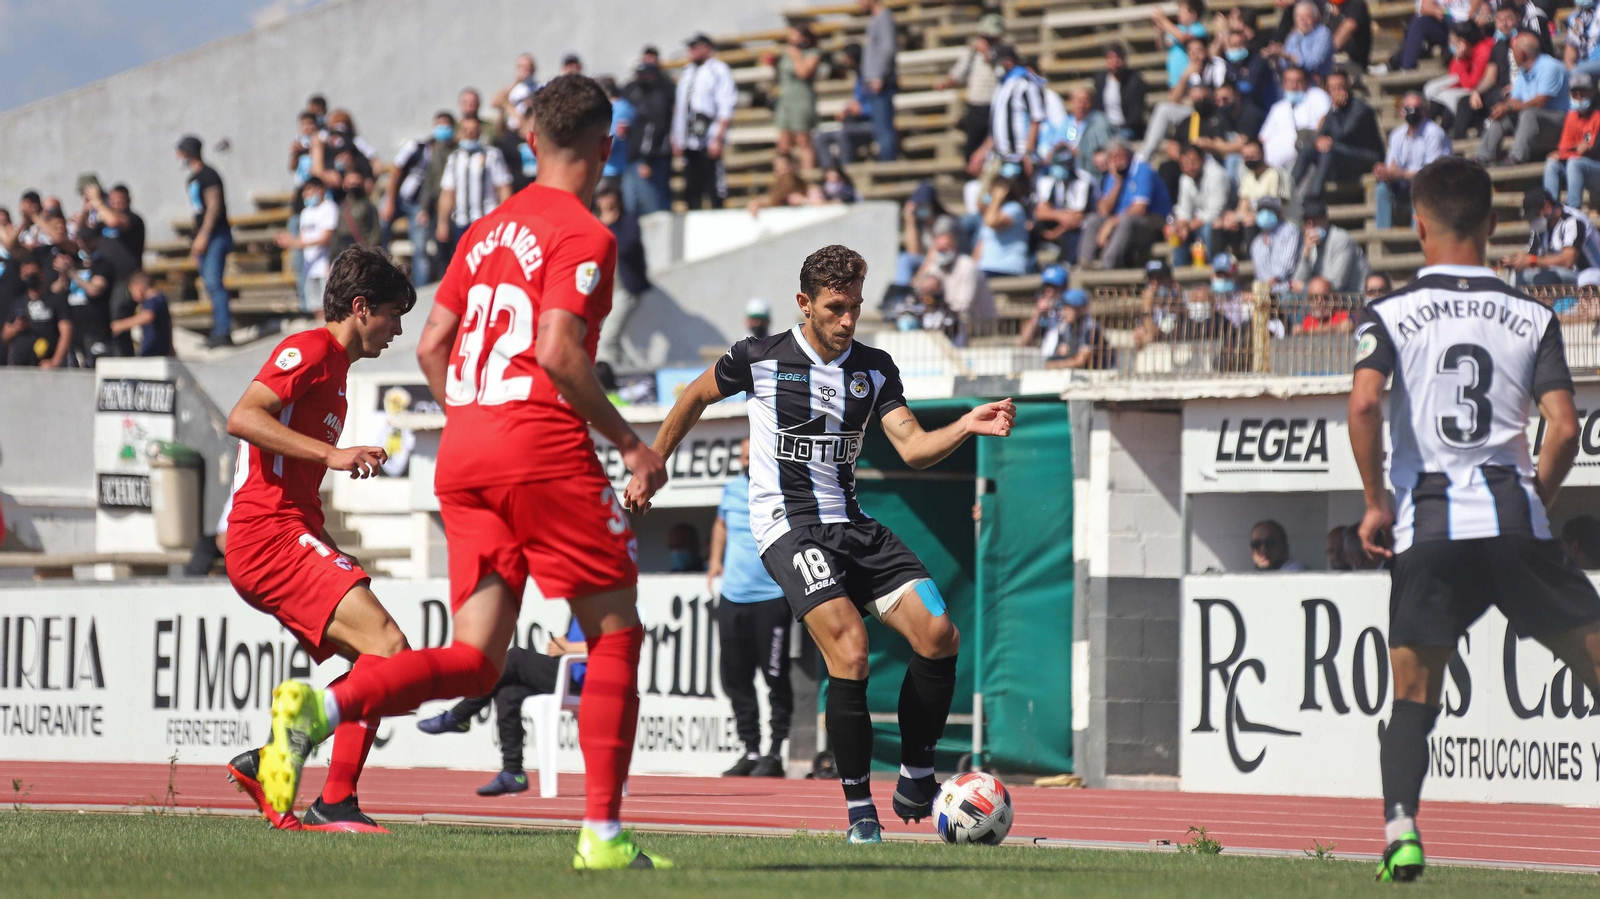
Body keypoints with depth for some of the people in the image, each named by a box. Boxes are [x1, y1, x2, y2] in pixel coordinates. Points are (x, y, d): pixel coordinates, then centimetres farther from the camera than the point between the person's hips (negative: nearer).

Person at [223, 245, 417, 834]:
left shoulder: (335, 366, 25)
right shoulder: (311, 350, -5)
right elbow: (242, 418, -19)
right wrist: (331, 454, -24)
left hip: (287, 534, 10)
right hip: (270, 535, -10)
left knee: (380, 665, 7)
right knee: (387, 647, -20)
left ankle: (269, 761, 4)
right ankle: (335, 805, -22)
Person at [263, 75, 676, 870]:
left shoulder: (487, 231, 19)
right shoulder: (583, 236, -4)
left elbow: (431, 345, 19)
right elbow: (558, 352, -16)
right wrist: (629, 443, -7)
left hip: (464, 454, 7)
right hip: (545, 453, -7)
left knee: (474, 660, 3)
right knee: (615, 633, 6)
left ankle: (319, 707, -21)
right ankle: (602, 833, 0)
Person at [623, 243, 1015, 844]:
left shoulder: (874, 369, 7)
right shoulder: (760, 360, -3)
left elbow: (913, 448, -3)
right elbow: (696, 396, 15)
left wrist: (965, 428, -21)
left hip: (851, 524, 5)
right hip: (787, 525, -5)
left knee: (938, 635, -13)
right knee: (849, 650, -26)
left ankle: (916, 781, 4)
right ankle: (859, 811, -16)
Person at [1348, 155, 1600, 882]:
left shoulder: (1389, 315, 4)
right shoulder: (1532, 318, 7)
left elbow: (1364, 404, -12)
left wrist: (1376, 503, -1)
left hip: (1426, 528, 0)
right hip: (1514, 520, 0)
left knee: (1413, 695, 9)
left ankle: (1400, 829, -10)